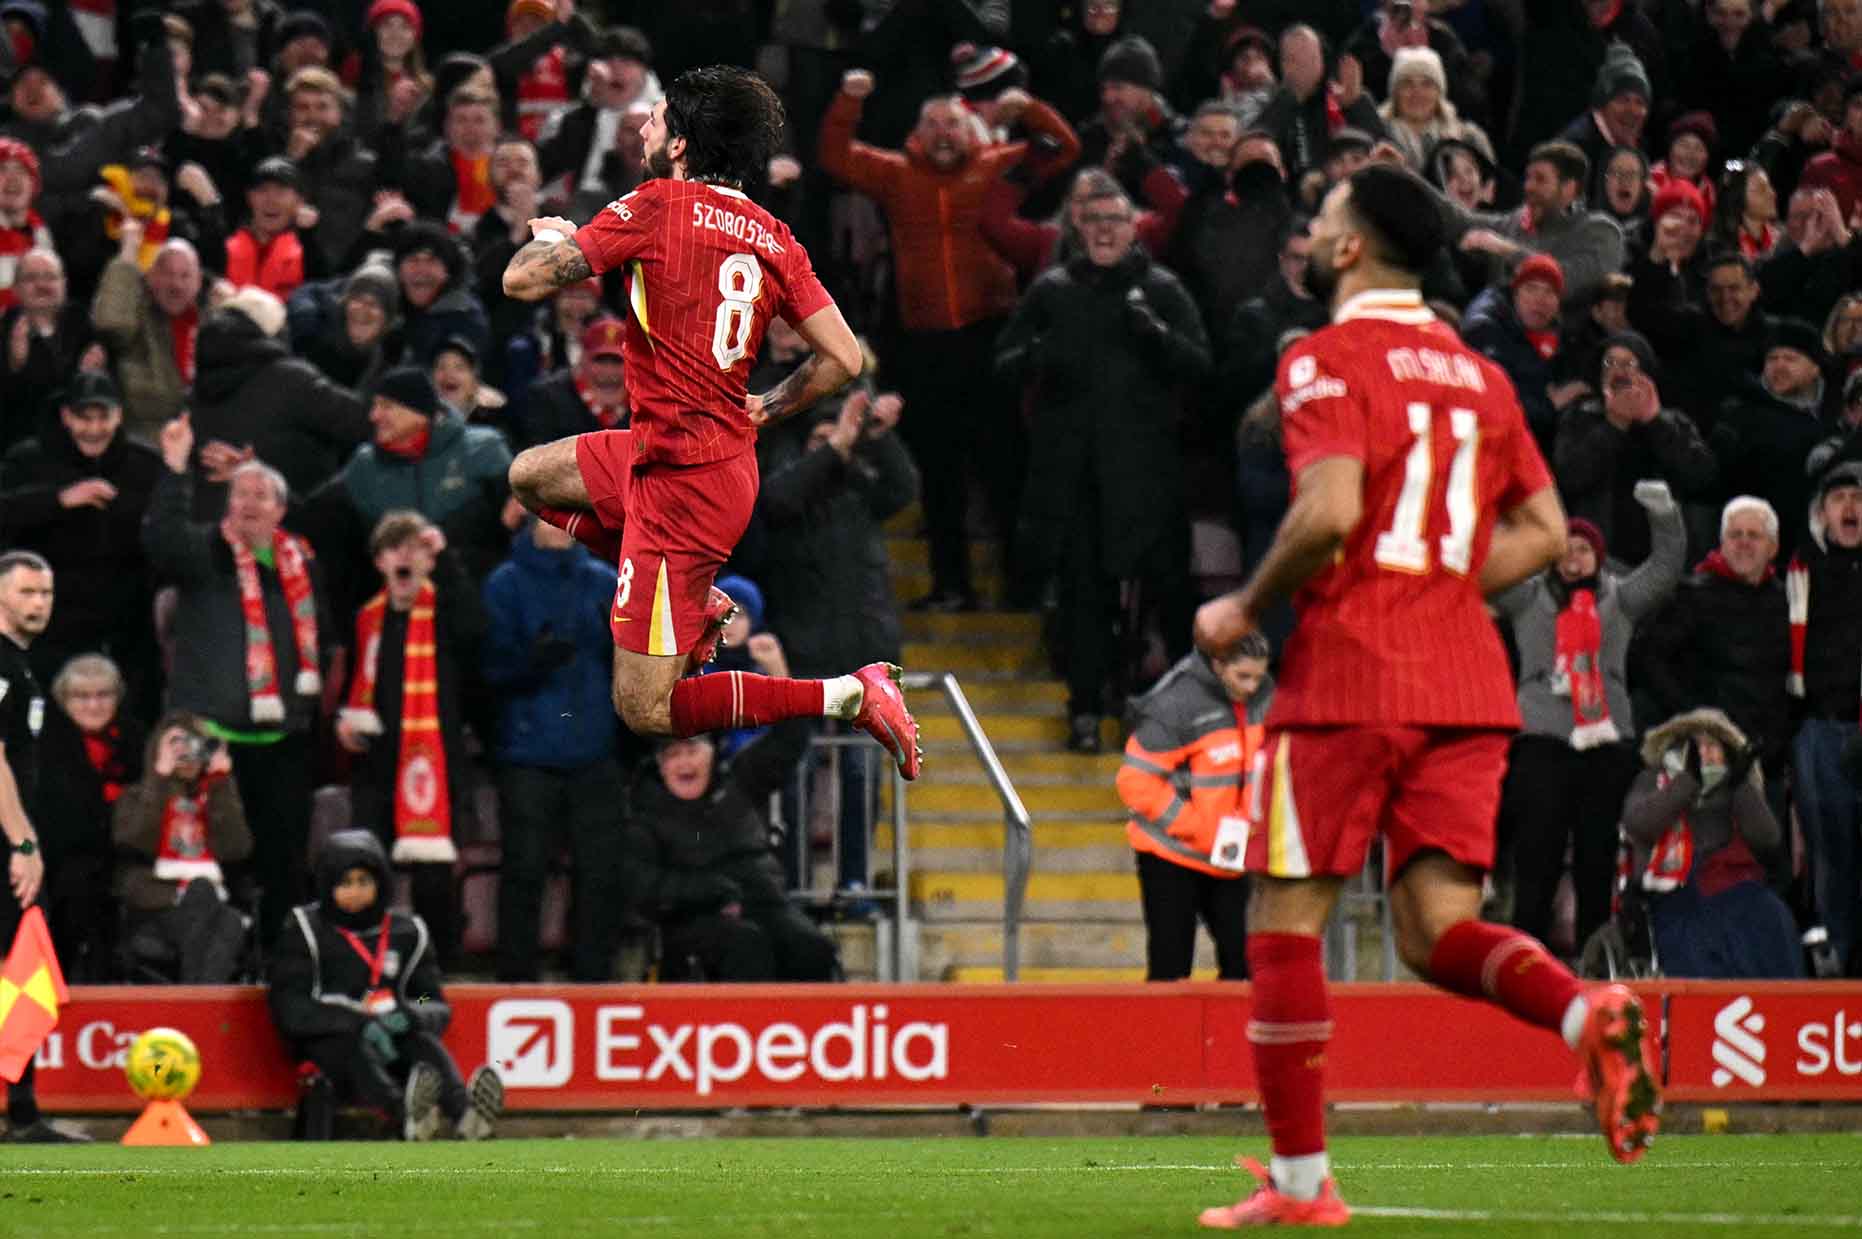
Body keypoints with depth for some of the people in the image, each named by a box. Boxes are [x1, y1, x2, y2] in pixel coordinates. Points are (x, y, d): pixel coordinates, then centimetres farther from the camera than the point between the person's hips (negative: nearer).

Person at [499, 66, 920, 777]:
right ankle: (697, 605, 24)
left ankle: (851, 697, -12)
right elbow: (846, 359, 3)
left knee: (645, 713, -4)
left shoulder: (659, 205, -14)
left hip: (684, 477, -8)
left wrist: (549, 237, 9)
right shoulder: (773, 237, 4)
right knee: (530, 477, 28)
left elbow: (522, 282, -14)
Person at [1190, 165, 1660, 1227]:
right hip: (1469, 683, 6)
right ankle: (1592, 1013, -24)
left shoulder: (1328, 360, -6)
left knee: (1286, 922, 3)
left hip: (1349, 677, -6)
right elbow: (1544, 530, 16)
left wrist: (1247, 609, -6)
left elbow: (1331, 511, -20)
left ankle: (1301, 1179, 4)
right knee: (1438, 930, 5)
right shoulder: (1479, 373, 15)